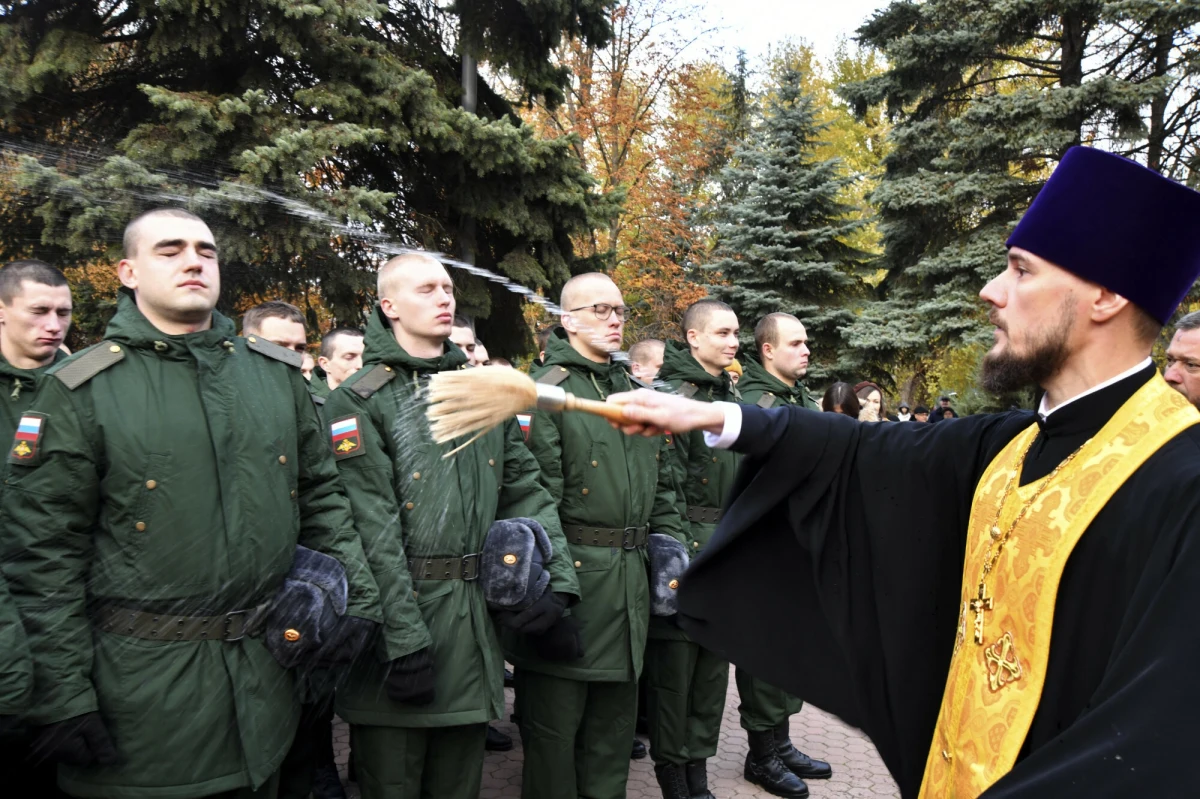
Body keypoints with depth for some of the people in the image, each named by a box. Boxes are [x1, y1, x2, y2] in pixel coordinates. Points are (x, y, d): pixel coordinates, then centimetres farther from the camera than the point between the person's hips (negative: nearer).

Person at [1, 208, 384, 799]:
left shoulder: (279, 375, 5)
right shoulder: (80, 391, -6)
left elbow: (322, 499, 10)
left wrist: (359, 602, 3)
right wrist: (62, 698, -10)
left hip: (265, 677, 4)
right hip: (143, 691, -3)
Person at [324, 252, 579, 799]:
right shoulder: (359, 402, -7)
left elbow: (525, 492, 10)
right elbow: (372, 529, -14)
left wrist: (558, 579, -4)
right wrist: (404, 639, -18)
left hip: (475, 619, 5)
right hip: (398, 614, -5)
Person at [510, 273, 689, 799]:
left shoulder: (636, 392, 15)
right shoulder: (546, 390, -8)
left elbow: (662, 484, 20)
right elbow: (537, 489, -14)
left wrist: (672, 547, 12)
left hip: (630, 574, 7)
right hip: (572, 571, -7)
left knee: (614, 717, 18)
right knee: (554, 719, 6)